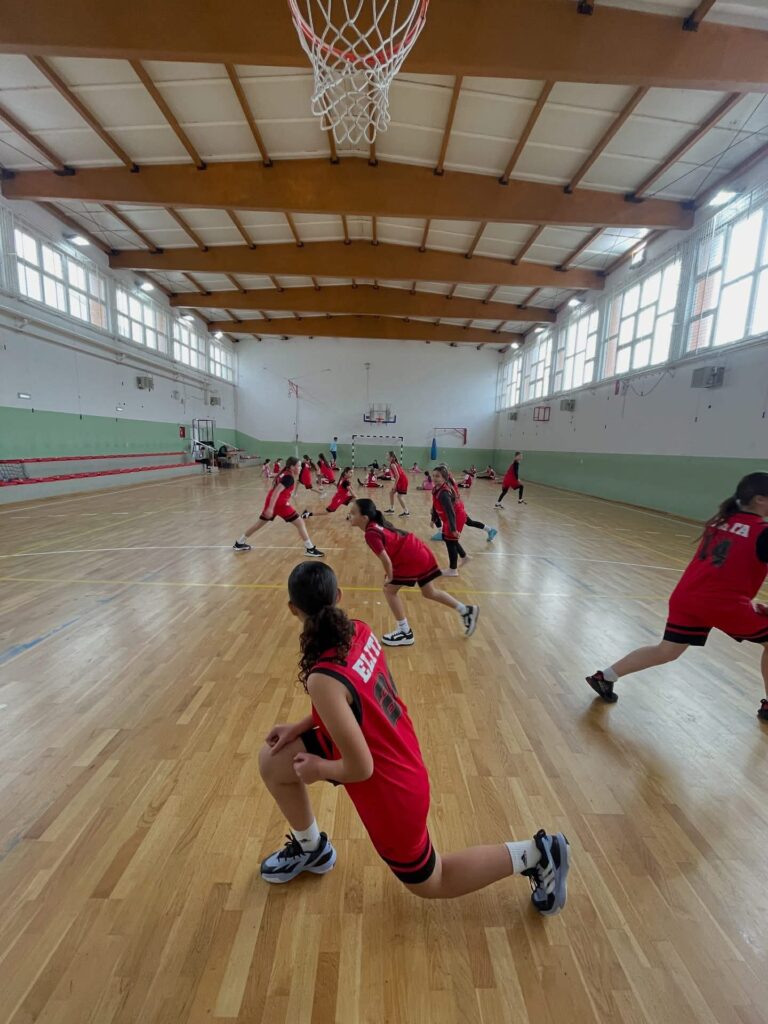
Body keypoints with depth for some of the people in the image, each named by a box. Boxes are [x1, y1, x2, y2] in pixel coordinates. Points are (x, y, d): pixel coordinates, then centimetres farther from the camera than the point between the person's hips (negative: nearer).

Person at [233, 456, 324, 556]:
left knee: (259, 524, 20)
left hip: (271, 502, 9)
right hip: (280, 503, -9)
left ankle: (239, 543, 30)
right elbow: (277, 491, -22)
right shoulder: (289, 477, -12)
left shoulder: (284, 474, 16)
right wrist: (271, 507, -28)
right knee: (299, 523, -3)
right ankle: (310, 548, -3)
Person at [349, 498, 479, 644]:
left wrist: (389, 578, -2)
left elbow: (385, 559, -21)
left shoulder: (371, 534, -21)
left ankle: (405, 633, 13)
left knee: (390, 590, 3)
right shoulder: (376, 524, 6)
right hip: (420, 552, 9)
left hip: (412, 559, -9)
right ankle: (467, 611, 35)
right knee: (430, 593, 22)